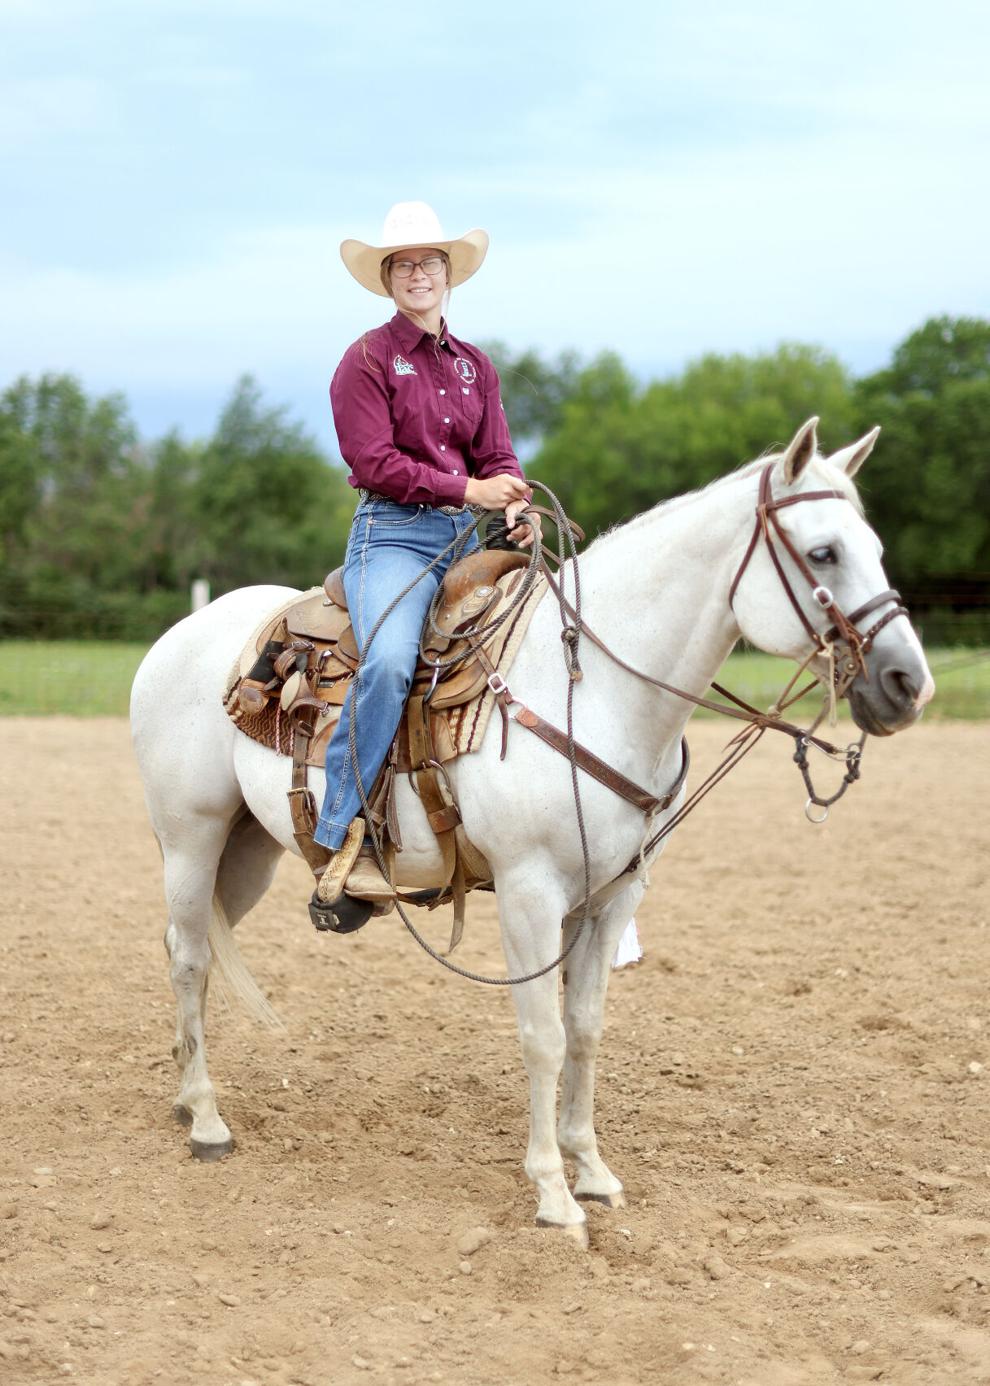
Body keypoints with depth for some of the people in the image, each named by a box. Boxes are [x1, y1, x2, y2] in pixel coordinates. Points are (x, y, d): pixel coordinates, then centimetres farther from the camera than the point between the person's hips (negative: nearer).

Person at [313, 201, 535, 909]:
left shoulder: (476, 366, 18)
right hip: (394, 533, -6)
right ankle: (344, 831, -25)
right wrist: (469, 489, -15)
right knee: (389, 661, -33)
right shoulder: (368, 359, 1)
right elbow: (375, 464, -9)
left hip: (469, 536, 6)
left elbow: (498, 455, 13)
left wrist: (518, 506, -10)